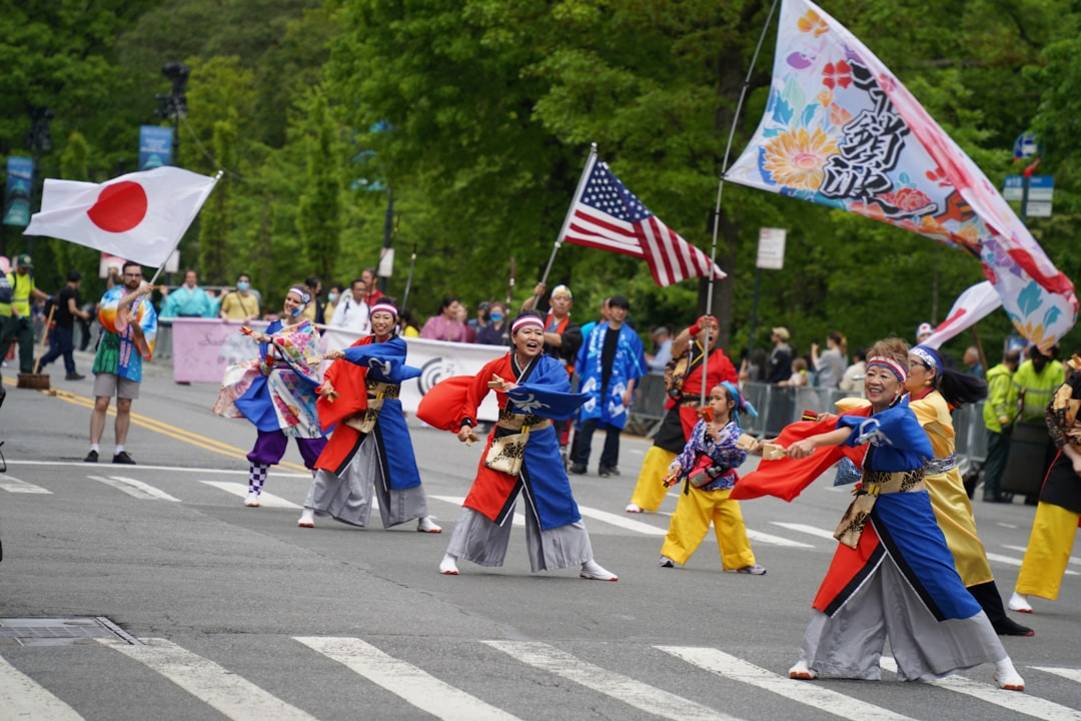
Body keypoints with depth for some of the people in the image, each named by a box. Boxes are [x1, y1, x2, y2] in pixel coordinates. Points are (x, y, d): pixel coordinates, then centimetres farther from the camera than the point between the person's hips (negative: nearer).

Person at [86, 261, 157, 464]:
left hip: (131, 360, 3)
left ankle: (120, 451, 12)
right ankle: (94, 449, -7)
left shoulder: (145, 305, 9)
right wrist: (136, 294, -26)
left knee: (124, 407, 6)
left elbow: (147, 334, -1)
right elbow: (110, 310, -21)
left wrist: (136, 326, -22)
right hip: (108, 356, -3)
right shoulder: (113, 294, 2)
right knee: (101, 403, -8)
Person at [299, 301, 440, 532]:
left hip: (387, 415, -2)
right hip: (358, 412, 2)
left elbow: (375, 354, -25)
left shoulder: (398, 345, -6)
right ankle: (310, 510, -1)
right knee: (335, 459, -5)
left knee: (402, 465, 5)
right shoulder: (364, 342, 6)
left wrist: (345, 353, -39)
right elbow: (340, 365, -3)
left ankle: (422, 517, 18)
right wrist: (328, 382, -23)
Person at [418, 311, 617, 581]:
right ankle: (451, 556, 1)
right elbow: (473, 392, 9)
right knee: (483, 497, -7)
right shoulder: (497, 367, -6)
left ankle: (586, 564, 19)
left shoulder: (552, 368, -9)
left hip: (539, 446, 1)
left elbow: (559, 396, -30)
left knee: (559, 502, 8)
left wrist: (514, 390, -37)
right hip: (504, 443, -1)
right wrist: (466, 423, -4)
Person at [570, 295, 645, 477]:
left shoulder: (630, 336, 5)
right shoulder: (597, 331, 9)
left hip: (617, 387, 0)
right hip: (594, 385, 0)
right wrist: (582, 381, 10)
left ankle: (608, 464, 9)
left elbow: (635, 366, 4)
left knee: (613, 426, 1)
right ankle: (579, 462, -7)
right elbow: (583, 358, 14)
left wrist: (629, 390, -4)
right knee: (587, 422, -10)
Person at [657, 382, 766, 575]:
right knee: (684, 519, -3)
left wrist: (719, 438, -25)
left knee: (733, 523, 3)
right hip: (696, 485, 2)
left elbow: (739, 456, -19)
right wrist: (678, 466, -8)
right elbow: (689, 450, 5)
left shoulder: (734, 431, -7)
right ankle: (671, 553, 6)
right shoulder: (701, 425, 2)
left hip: (723, 487, -2)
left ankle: (742, 561, 16)